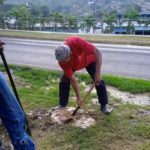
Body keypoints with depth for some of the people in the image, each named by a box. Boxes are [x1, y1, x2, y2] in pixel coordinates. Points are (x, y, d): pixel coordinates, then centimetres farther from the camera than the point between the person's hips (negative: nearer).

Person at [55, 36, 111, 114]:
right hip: (73, 65, 2)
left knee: (99, 81, -9)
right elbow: (73, 80, -26)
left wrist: (98, 73, -42)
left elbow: (98, 52, -39)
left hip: (89, 60, -1)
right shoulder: (62, 61, -33)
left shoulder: (76, 42, -45)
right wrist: (78, 97, -25)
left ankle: (104, 105, 7)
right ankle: (62, 105, 5)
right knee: (64, 81, -11)